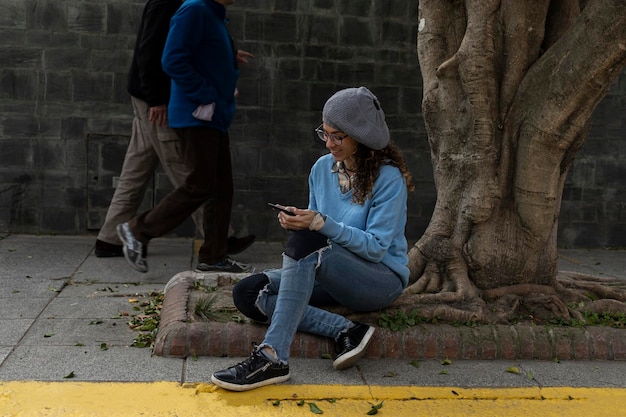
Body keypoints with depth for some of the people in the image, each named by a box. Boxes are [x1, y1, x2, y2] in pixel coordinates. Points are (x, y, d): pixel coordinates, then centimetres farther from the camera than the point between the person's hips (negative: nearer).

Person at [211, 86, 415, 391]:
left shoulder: (388, 177, -13)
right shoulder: (322, 168, 5)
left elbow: (376, 247, -17)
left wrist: (322, 224, -27)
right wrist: (299, 222, -11)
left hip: (381, 278, -7)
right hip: (331, 273, 7)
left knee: (304, 241, -35)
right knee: (246, 292, -14)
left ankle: (272, 357, -38)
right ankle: (345, 331, -25)